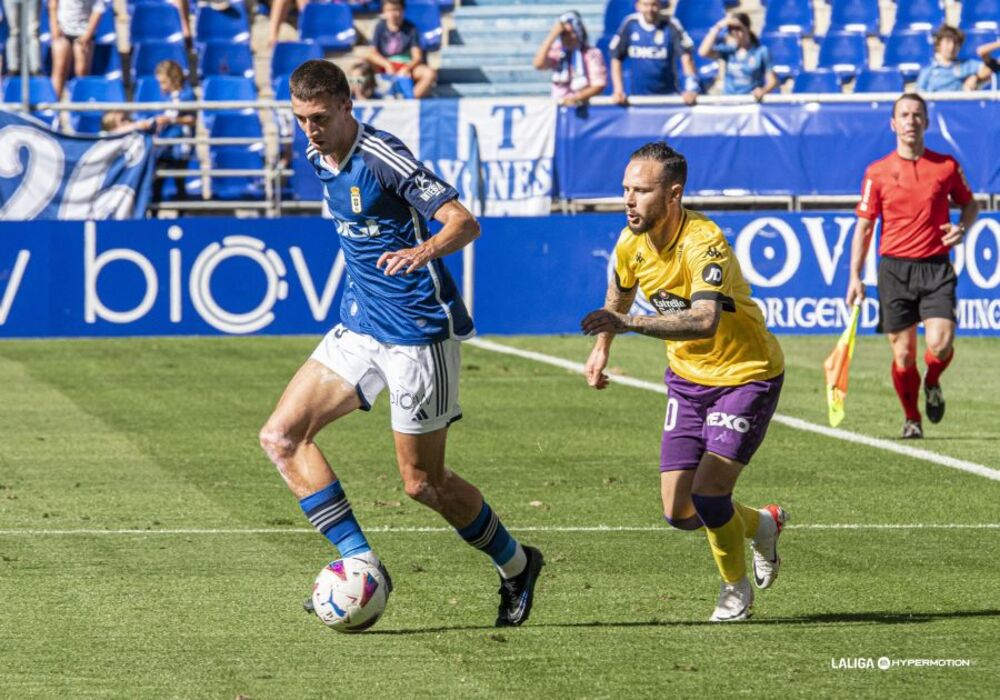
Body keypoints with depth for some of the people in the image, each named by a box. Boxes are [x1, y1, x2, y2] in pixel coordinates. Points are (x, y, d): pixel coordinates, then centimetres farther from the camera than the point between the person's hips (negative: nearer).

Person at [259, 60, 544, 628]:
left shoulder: (382, 156, -19)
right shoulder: (320, 158, 6)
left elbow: (464, 222, -26)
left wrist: (424, 250, -45)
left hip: (419, 333, -8)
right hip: (361, 326, 8)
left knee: (422, 482, 1)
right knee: (282, 436, -6)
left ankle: (517, 566, 25)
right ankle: (361, 562, -7)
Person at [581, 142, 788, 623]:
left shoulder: (704, 243, -30)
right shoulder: (632, 242, -7)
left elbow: (704, 320, -47)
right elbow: (620, 294, 18)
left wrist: (629, 324, -54)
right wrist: (601, 349, 17)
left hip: (747, 375, -7)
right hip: (687, 378, 7)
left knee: (708, 494, -17)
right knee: (679, 512, 1)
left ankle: (736, 589, 11)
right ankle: (760, 525, 32)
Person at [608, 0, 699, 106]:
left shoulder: (671, 25, -8)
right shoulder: (629, 24, -3)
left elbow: (686, 55, -12)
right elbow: (616, 58, 0)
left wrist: (691, 88, -25)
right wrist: (618, 91, -9)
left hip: (668, 94, -1)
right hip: (638, 95, 1)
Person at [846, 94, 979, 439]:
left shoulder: (947, 166, 4)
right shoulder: (877, 172, 2)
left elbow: (970, 204, 19)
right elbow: (864, 226, 6)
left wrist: (962, 228, -4)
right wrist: (855, 276, 0)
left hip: (936, 268, 0)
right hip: (894, 268, 0)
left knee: (940, 343, -16)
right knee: (903, 355, 1)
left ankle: (932, 384, 18)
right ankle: (911, 419, 22)